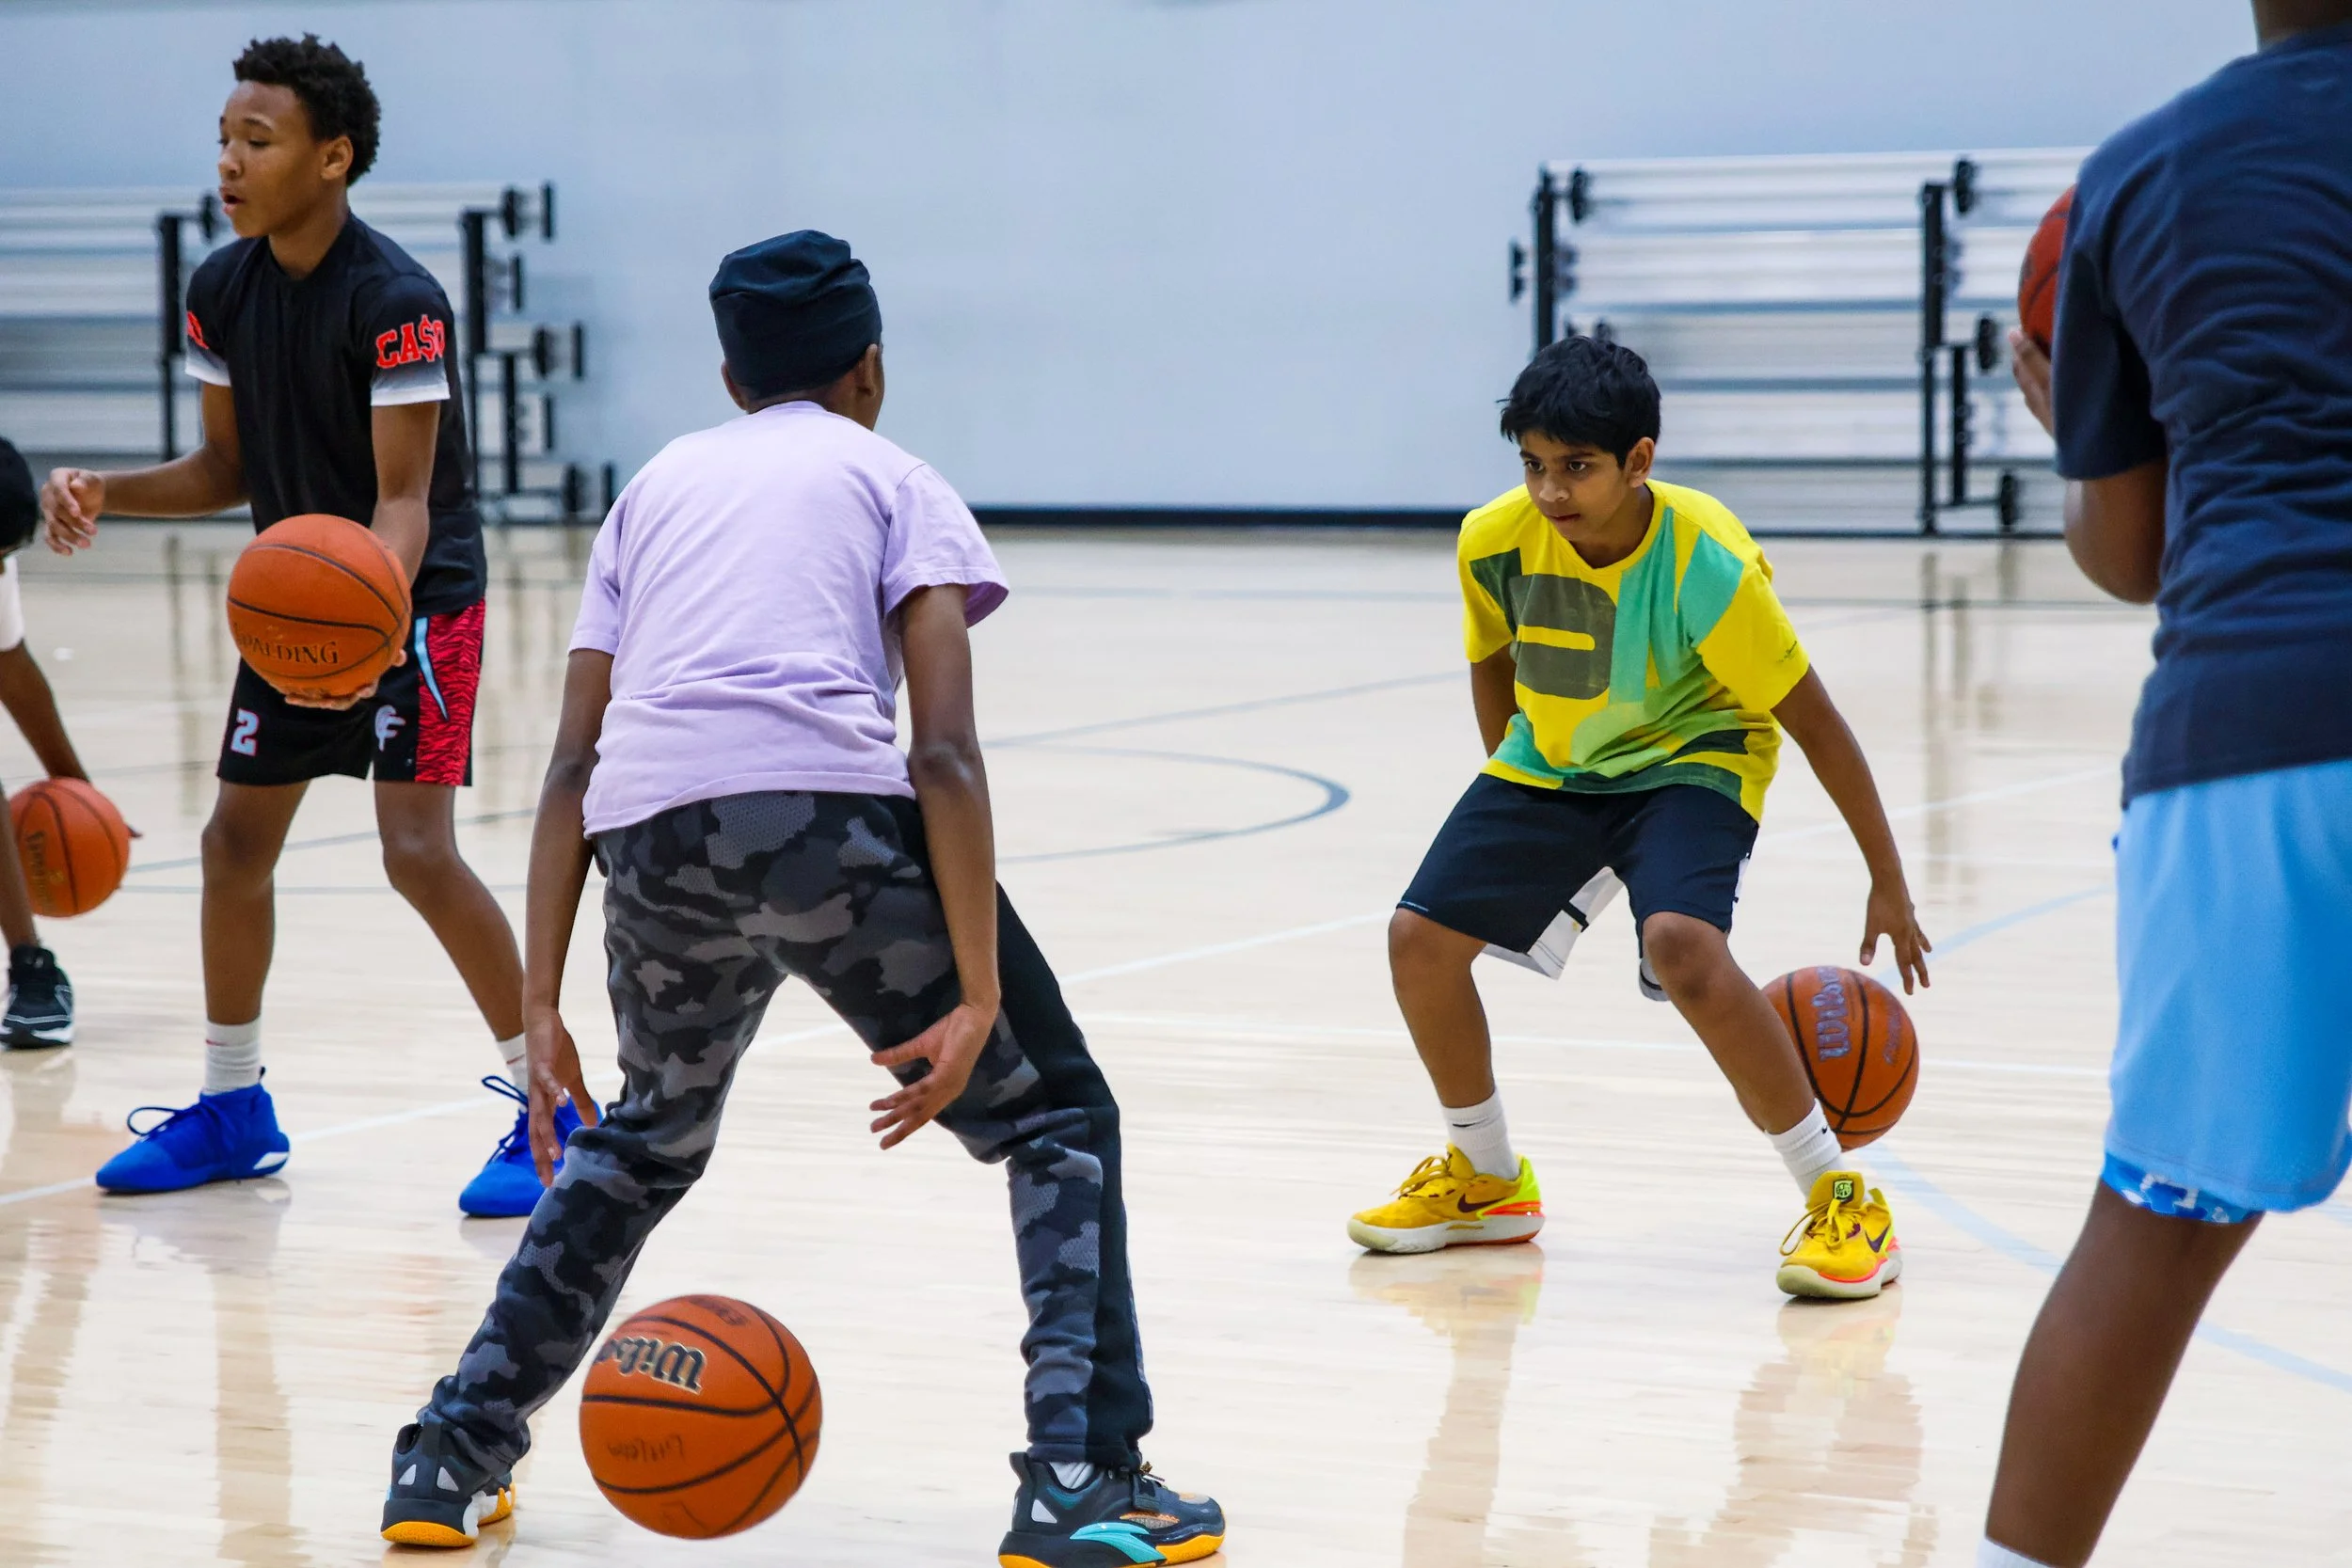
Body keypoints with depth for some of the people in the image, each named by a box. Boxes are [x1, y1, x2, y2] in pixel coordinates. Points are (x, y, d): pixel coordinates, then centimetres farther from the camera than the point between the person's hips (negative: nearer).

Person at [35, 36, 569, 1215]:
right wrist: (107, 494, -9)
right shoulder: (221, 292, -1)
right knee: (236, 840, 11)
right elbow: (228, 469, 8)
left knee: (418, 849, -18)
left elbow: (403, 498, -25)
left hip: (414, 598, -8)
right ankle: (231, 1107, 27)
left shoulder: (394, 302, -23)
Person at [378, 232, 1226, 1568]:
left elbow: (573, 766, 20)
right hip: (826, 807, -4)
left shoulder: (659, 484, 30)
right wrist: (974, 1000, -2)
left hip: (651, 832, 4)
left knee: (647, 1141, 31)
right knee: (1057, 1118, 13)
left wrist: (542, 1006, 19)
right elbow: (944, 754, 3)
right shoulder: (897, 483, 19)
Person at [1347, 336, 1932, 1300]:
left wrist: (1889, 886, -15)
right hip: (1549, 763, 5)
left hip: (1691, 762, -5)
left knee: (1681, 946, -32)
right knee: (1421, 938, -8)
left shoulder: (1708, 566, -29)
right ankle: (1488, 1181, 18)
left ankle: (1839, 1198, -18)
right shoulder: (1495, 543, -18)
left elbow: (1814, 723, -19)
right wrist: (1510, 812, 14)